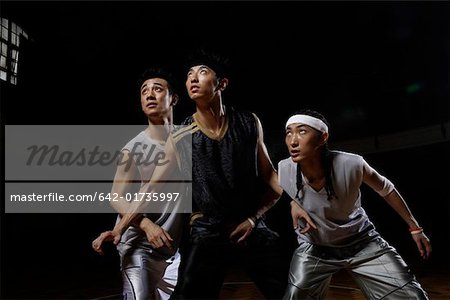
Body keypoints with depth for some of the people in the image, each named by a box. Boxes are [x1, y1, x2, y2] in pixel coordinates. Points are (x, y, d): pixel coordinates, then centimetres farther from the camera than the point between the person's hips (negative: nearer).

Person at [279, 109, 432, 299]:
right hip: (313, 248, 0)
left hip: (361, 242, 0)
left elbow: (385, 189, -6)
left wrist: (414, 227, 3)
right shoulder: (282, 171, -26)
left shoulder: (351, 164, -27)